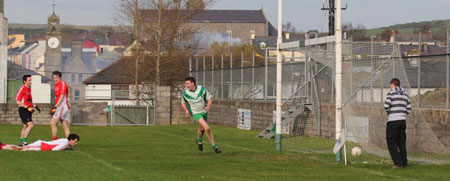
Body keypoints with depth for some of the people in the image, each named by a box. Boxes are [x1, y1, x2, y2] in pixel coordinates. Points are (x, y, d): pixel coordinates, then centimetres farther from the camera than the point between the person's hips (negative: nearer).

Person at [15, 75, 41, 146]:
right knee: (31, 125, -17)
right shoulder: (22, 89, -12)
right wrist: (27, 107, -23)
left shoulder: (29, 89, 15)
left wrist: (35, 106, 13)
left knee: (26, 126, 13)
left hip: (28, 110, 9)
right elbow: (18, 101, -16)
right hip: (23, 110, -9)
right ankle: (23, 141, -16)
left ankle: (21, 142, 22)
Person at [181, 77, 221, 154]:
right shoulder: (185, 93, -14)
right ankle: (214, 146, -9)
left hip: (204, 112, 3)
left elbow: (209, 98, -4)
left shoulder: (202, 89, -14)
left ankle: (199, 141, 54)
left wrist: (208, 106, -23)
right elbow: (183, 103, 4)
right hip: (196, 113, -3)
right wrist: (186, 110, -14)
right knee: (207, 128, -20)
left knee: (201, 129, 22)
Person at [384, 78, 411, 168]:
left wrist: (388, 111, 5)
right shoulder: (405, 94, 13)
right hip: (403, 120, 6)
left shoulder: (391, 93, -5)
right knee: (401, 142, 13)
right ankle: (404, 162, 10)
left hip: (393, 121, -6)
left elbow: (386, 105, -16)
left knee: (391, 142, 1)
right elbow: (408, 109, 10)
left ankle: (398, 162, -8)